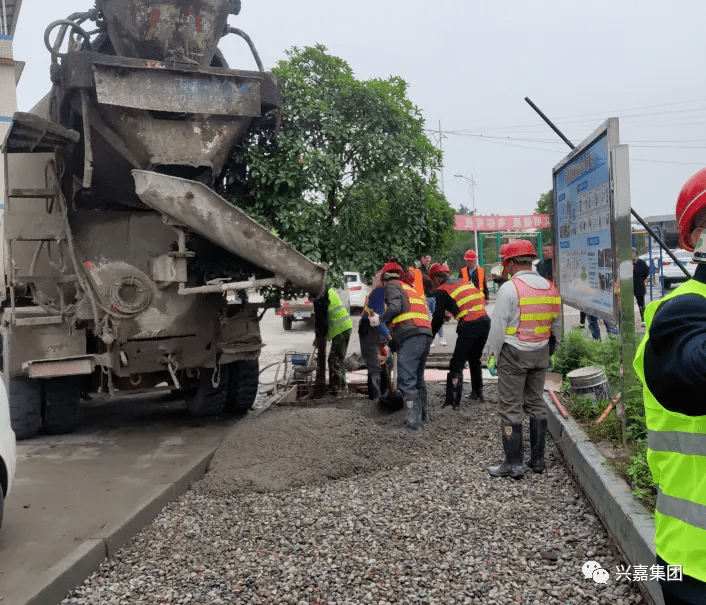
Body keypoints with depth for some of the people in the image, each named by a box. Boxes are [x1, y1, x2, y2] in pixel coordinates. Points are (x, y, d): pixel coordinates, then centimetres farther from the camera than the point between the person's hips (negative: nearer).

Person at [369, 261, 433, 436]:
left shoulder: (391, 286, 9)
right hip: (426, 335, 9)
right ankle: (423, 415, 33)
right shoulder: (410, 289, 33)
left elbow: (395, 307, -10)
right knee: (418, 378, 22)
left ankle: (414, 424, -16)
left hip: (410, 336, -9)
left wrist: (380, 319, 4)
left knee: (407, 381, -11)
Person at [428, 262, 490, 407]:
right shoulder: (462, 282, 21)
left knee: (457, 364, -1)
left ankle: (453, 401, -4)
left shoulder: (442, 290, 1)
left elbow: (438, 317, -2)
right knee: (474, 359, 25)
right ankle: (477, 392, 36)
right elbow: (482, 298, 20)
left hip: (469, 326, -7)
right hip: (485, 321, 7)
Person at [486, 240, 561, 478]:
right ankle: (538, 458, 20)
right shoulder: (550, 288, 7)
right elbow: (556, 326, 14)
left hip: (513, 353, -6)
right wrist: (551, 349, 23)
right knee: (536, 404, 15)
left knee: (510, 408, 0)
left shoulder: (509, 288, -14)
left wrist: (493, 354, -4)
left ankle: (513, 463, 4)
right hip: (541, 353, 7)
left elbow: (498, 326, -14)